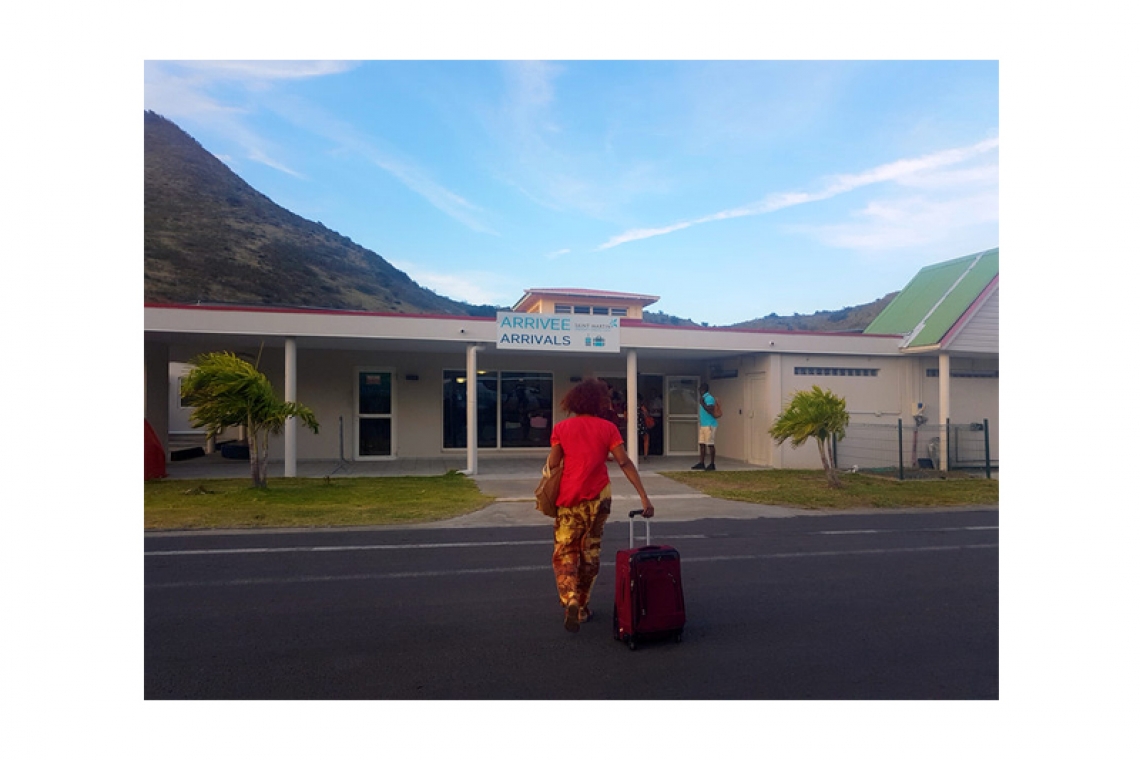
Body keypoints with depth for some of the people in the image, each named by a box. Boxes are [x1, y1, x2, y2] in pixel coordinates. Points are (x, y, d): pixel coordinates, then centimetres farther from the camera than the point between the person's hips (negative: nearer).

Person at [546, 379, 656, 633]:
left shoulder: (561, 428, 0)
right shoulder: (608, 428, -1)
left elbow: (552, 465, -5)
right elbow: (625, 463, -8)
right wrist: (644, 496, -9)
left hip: (569, 498, 0)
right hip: (598, 497, 1)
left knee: (564, 552, 10)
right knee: (590, 553, 14)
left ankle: (570, 601, -11)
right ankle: (582, 607, 21)